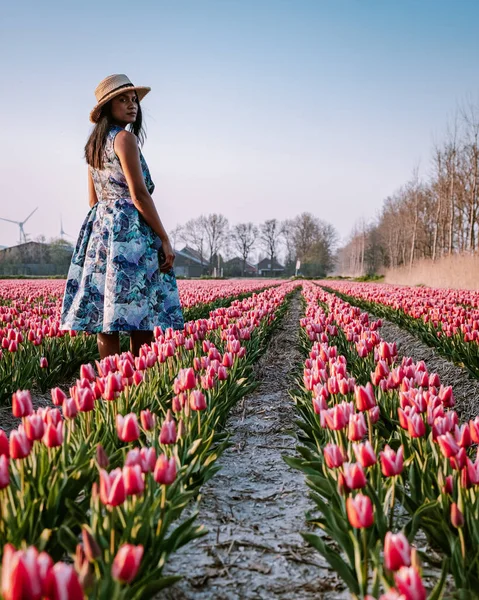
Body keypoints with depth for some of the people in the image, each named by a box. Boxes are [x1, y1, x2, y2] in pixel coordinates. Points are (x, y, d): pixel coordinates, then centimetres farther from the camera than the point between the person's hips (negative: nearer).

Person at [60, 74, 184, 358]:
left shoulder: (94, 144, 19)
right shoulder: (125, 137, -7)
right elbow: (139, 194, -14)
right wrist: (164, 239, -11)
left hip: (99, 229, 9)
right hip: (129, 230, -9)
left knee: (105, 320, 5)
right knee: (142, 319, -8)